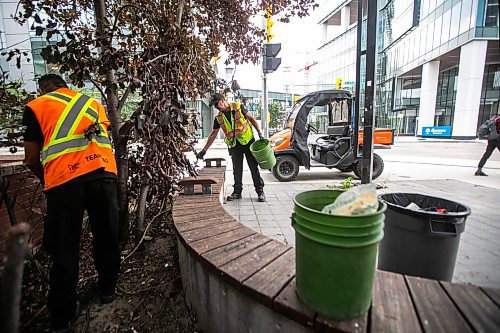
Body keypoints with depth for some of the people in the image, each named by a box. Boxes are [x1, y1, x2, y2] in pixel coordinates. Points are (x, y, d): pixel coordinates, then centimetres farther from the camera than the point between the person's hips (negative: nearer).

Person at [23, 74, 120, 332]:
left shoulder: (35, 107, 15)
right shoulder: (93, 102, 24)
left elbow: (31, 159, 12)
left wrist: (45, 180, 31)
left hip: (64, 178, -2)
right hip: (104, 172, 3)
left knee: (64, 248, 9)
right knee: (106, 236, 16)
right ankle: (107, 290, 34)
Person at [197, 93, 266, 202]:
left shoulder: (238, 107, -7)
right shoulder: (219, 117, 4)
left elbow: (251, 118, 0)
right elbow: (213, 134, 9)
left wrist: (260, 133, -6)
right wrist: (204, 150, 7)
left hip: (248, 141, -3)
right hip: (235, 145, 4)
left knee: (254, 167, 0)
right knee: (237, 170, 6)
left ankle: (260, 191, 8)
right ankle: (237, 192, 18)